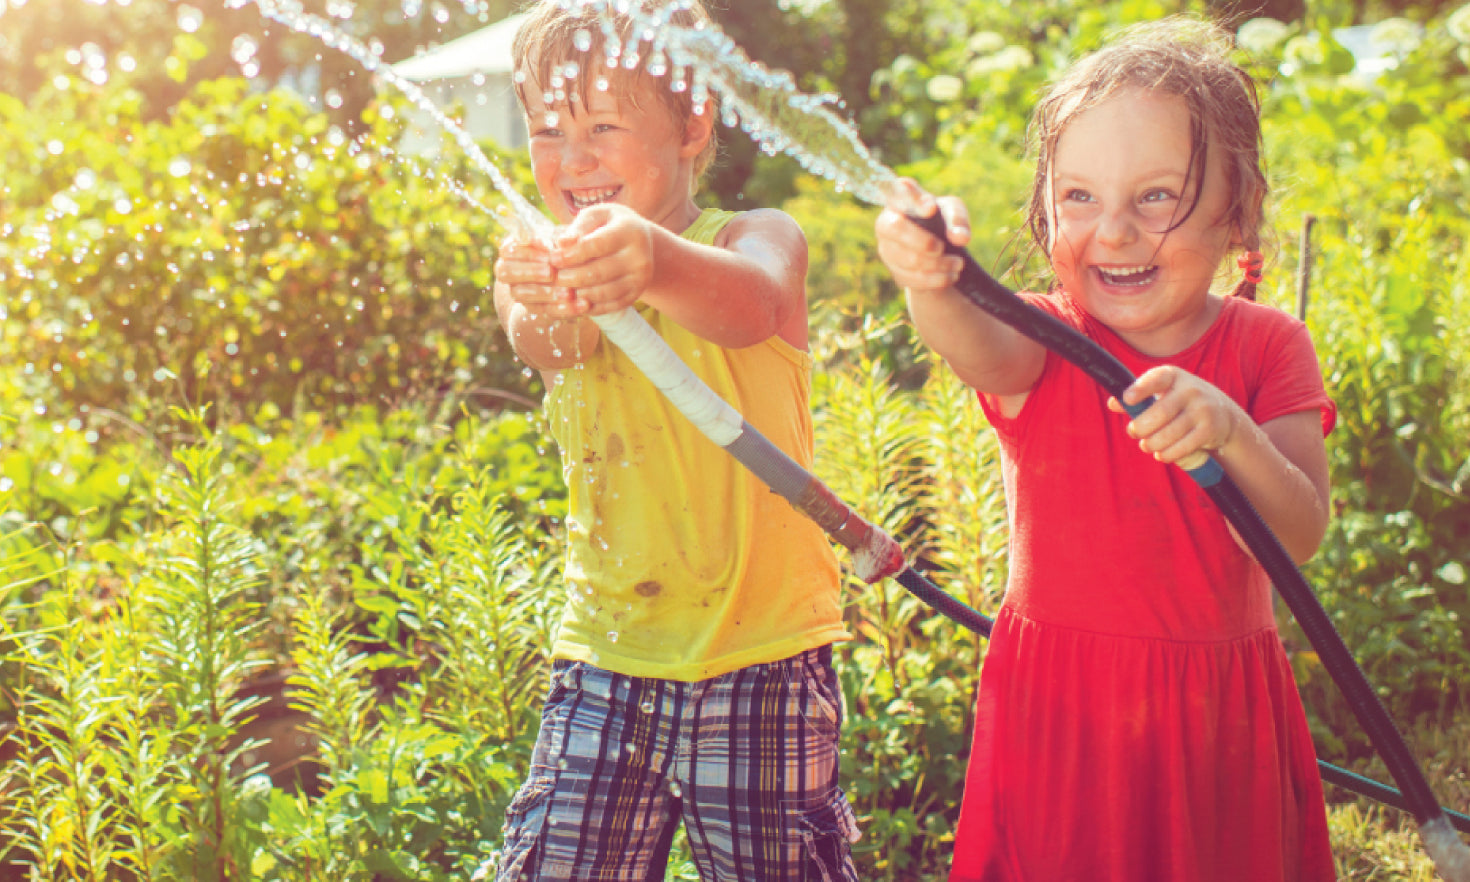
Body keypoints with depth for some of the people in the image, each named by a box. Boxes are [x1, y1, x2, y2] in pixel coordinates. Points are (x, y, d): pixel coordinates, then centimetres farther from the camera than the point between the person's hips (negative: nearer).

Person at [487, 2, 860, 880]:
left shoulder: (759, 237, -4)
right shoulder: (542, 269, 3)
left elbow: (750, 307, -28)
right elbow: (545, 347, -21)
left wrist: (659, 262, -52)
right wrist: (541, 304, -47)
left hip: (764, 659, -2)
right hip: (604, 664, 2)